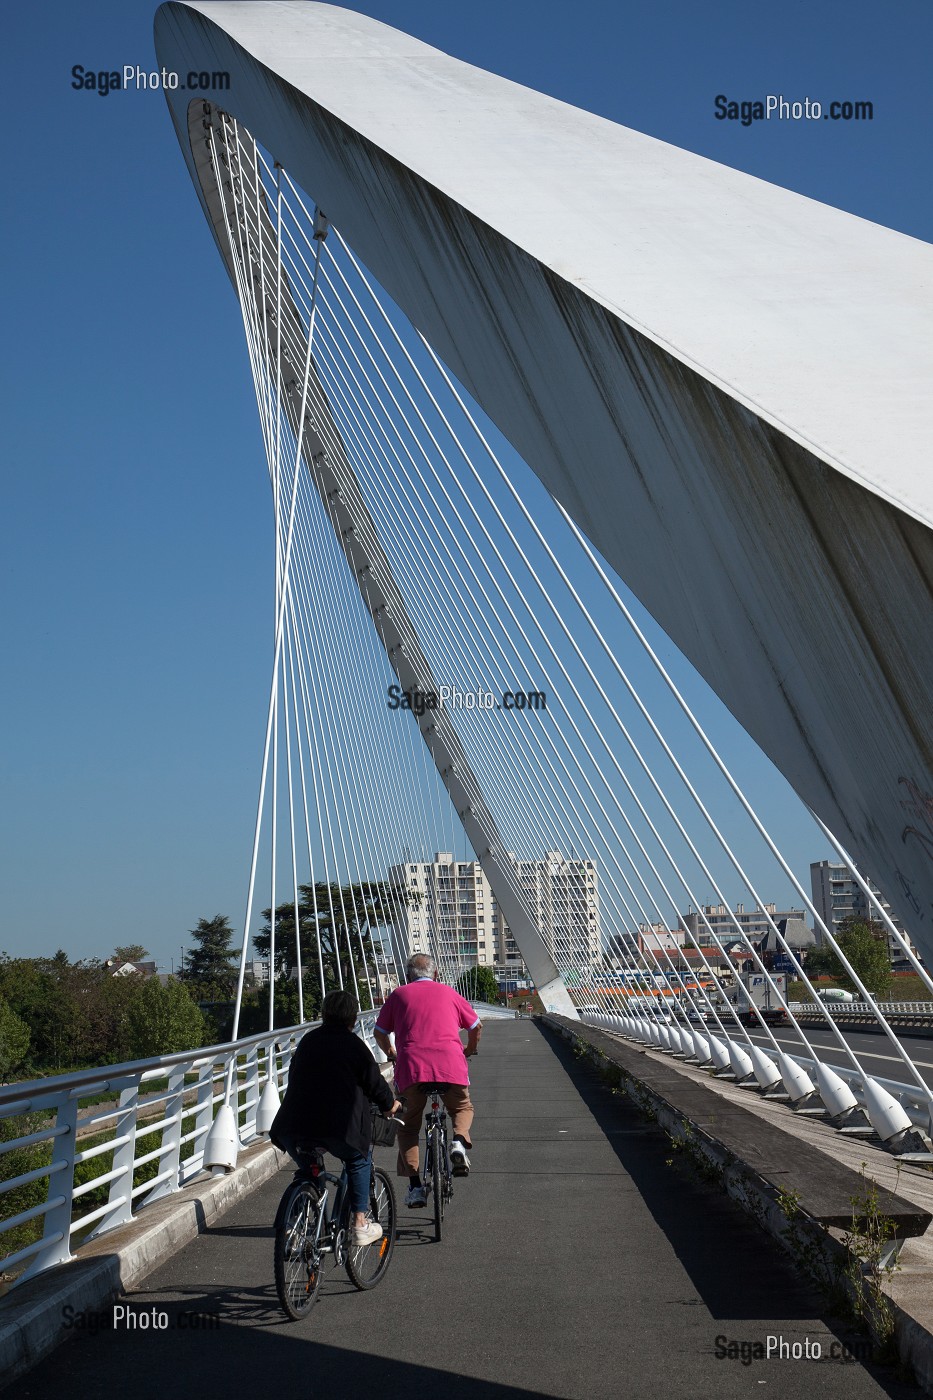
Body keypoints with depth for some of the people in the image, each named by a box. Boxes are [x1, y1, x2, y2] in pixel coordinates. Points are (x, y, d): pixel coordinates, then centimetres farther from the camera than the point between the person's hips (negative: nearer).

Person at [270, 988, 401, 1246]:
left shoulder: (307, 1041, 17)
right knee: (359, 1159, 22)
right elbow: (373, 1081, 5)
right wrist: (390, 1104, 25)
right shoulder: (354, 1044, 2)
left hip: (294, 1127, 4)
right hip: (339, 1126, -4)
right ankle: (360, 1223, 17)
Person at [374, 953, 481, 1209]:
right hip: (451, 1064, 0)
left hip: (411, 1065, 0)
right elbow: (476, 1027, 26)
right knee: (462, 1108, 26)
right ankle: (459, 1142, -5)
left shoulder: (399, 995, 18)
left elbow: (380, 1033, 23)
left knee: (408, 1126, 16)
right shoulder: (448, 993, 19)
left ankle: (415, 1186, 2)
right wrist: (469, 1051, 45)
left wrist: (391, 1053, 42)